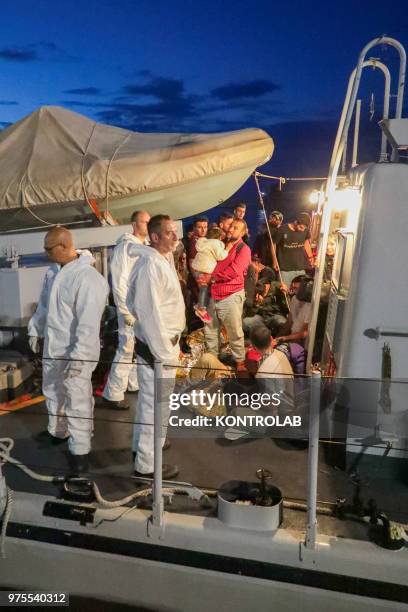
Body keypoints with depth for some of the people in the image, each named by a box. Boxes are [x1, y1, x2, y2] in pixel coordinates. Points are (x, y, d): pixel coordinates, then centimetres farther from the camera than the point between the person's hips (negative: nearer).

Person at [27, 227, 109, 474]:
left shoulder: (88, 278, -25)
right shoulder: (54, 271, 4)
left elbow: (89, 322, -27)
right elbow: (44, 305, 17)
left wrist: (79, 356, -27)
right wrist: (35, 330, 21)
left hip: (76, 352, -9)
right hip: (52, 347, 9)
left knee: (78, 402, 2)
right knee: (52, 392, 25)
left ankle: (80, 449, 19)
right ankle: (57, 431, 47)